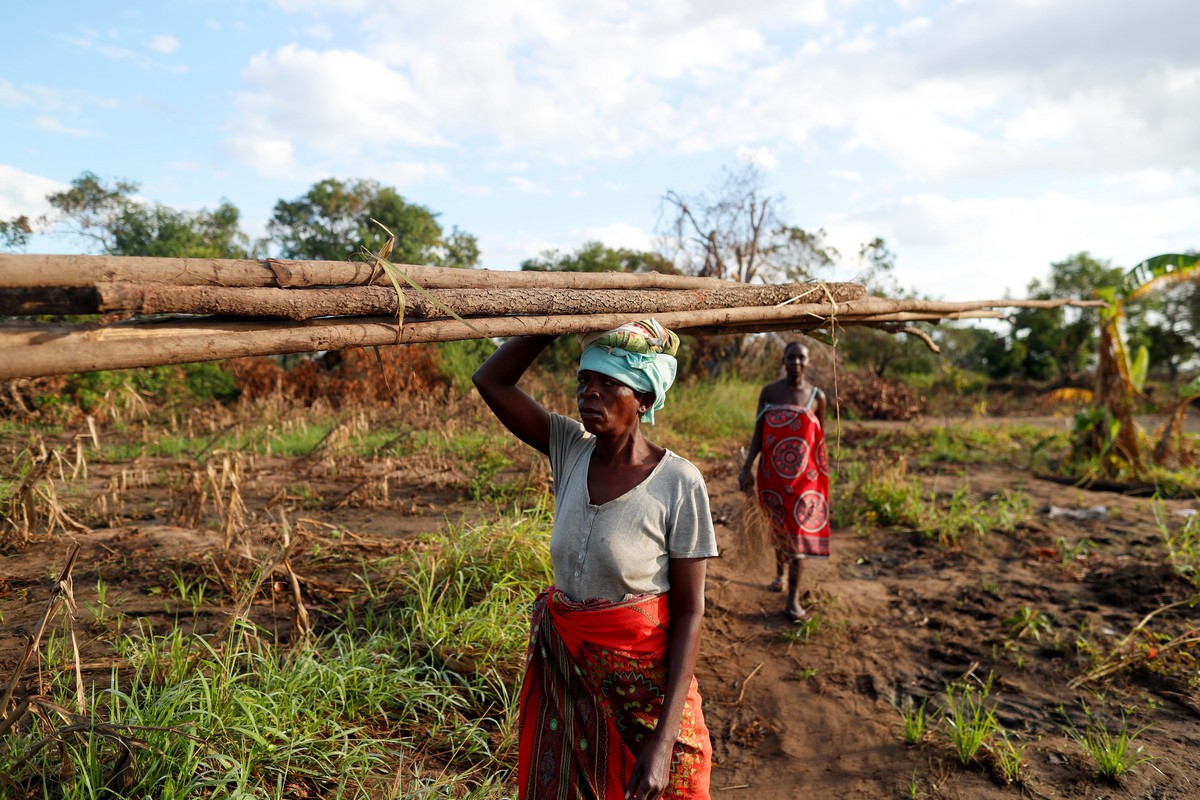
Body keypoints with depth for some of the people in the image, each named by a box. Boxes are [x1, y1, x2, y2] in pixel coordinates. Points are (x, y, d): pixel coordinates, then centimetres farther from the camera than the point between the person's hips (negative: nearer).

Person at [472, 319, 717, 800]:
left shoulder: (679, 483, -19)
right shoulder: (571, 449, -6)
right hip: (562, 665, 4)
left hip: (642, 678, -4)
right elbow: (490, 381, -7)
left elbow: (689, 612, -15)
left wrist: (664, 739, -18)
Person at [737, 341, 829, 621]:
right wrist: (747, 468, -9)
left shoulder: (817, 397, 0)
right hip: (772, 472, 1)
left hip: (804, 474, -1)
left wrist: (822, 476, 12)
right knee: (778, 526, 16)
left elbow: (820, 440, 8)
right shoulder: (769, 392, -1)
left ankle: (793, 599, -2)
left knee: (798, 530, -6)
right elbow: (758, 434, -1)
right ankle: (780, 572, 43)